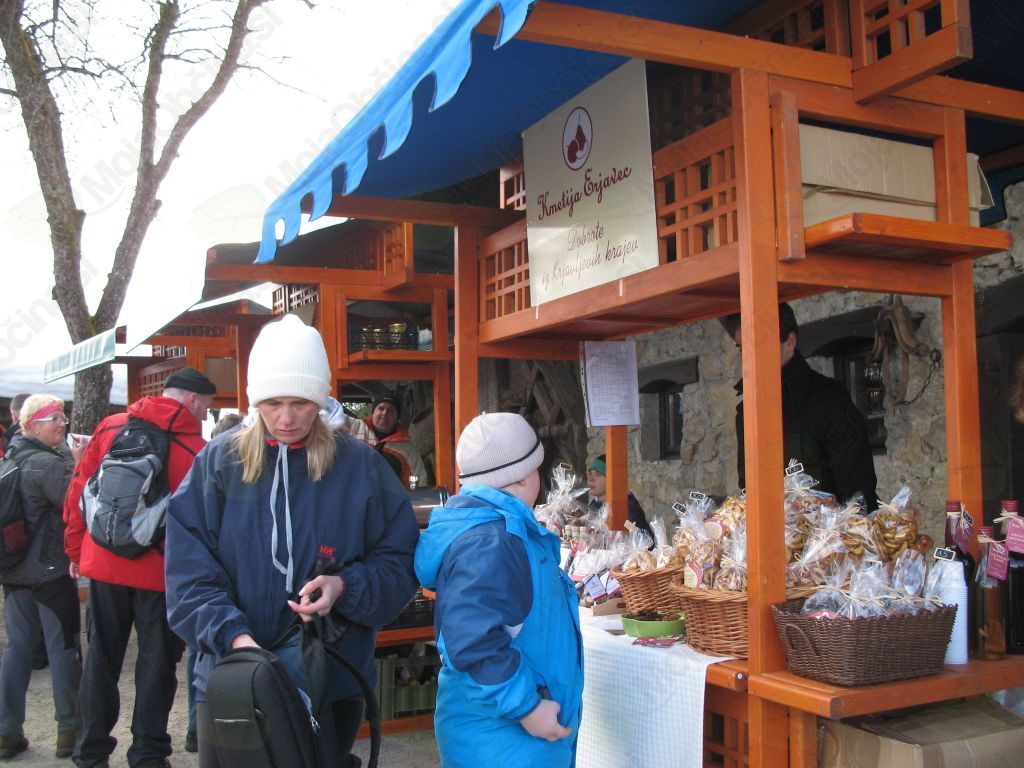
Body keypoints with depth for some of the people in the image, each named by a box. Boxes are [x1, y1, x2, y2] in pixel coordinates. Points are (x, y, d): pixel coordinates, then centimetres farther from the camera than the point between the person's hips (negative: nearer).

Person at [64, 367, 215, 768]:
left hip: (104, 564, 4)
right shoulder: (197, 449, -13)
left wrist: (76, 549, 11)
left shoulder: (110, 427, -1)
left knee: (101, 656, 15)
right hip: (161, 570, -4)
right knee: (157, 660, 10)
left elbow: (78, 489, 2)